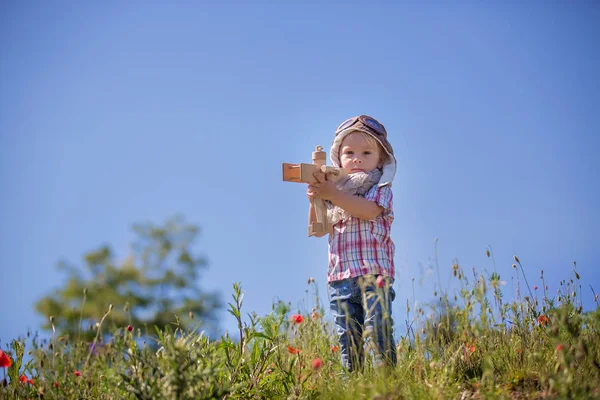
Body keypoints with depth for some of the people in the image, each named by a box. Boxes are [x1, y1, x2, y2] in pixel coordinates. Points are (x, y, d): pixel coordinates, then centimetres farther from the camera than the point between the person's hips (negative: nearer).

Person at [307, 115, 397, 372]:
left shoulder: (380, 187, 4)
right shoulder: (335, 189, 18)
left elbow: (370, 210, -18)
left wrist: (332, 195, -21)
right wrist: (315, 201, -5)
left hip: (373, 272, -5)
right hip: (339, 275, 5)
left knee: (377, 329, -13)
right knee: (347, 337, 5)